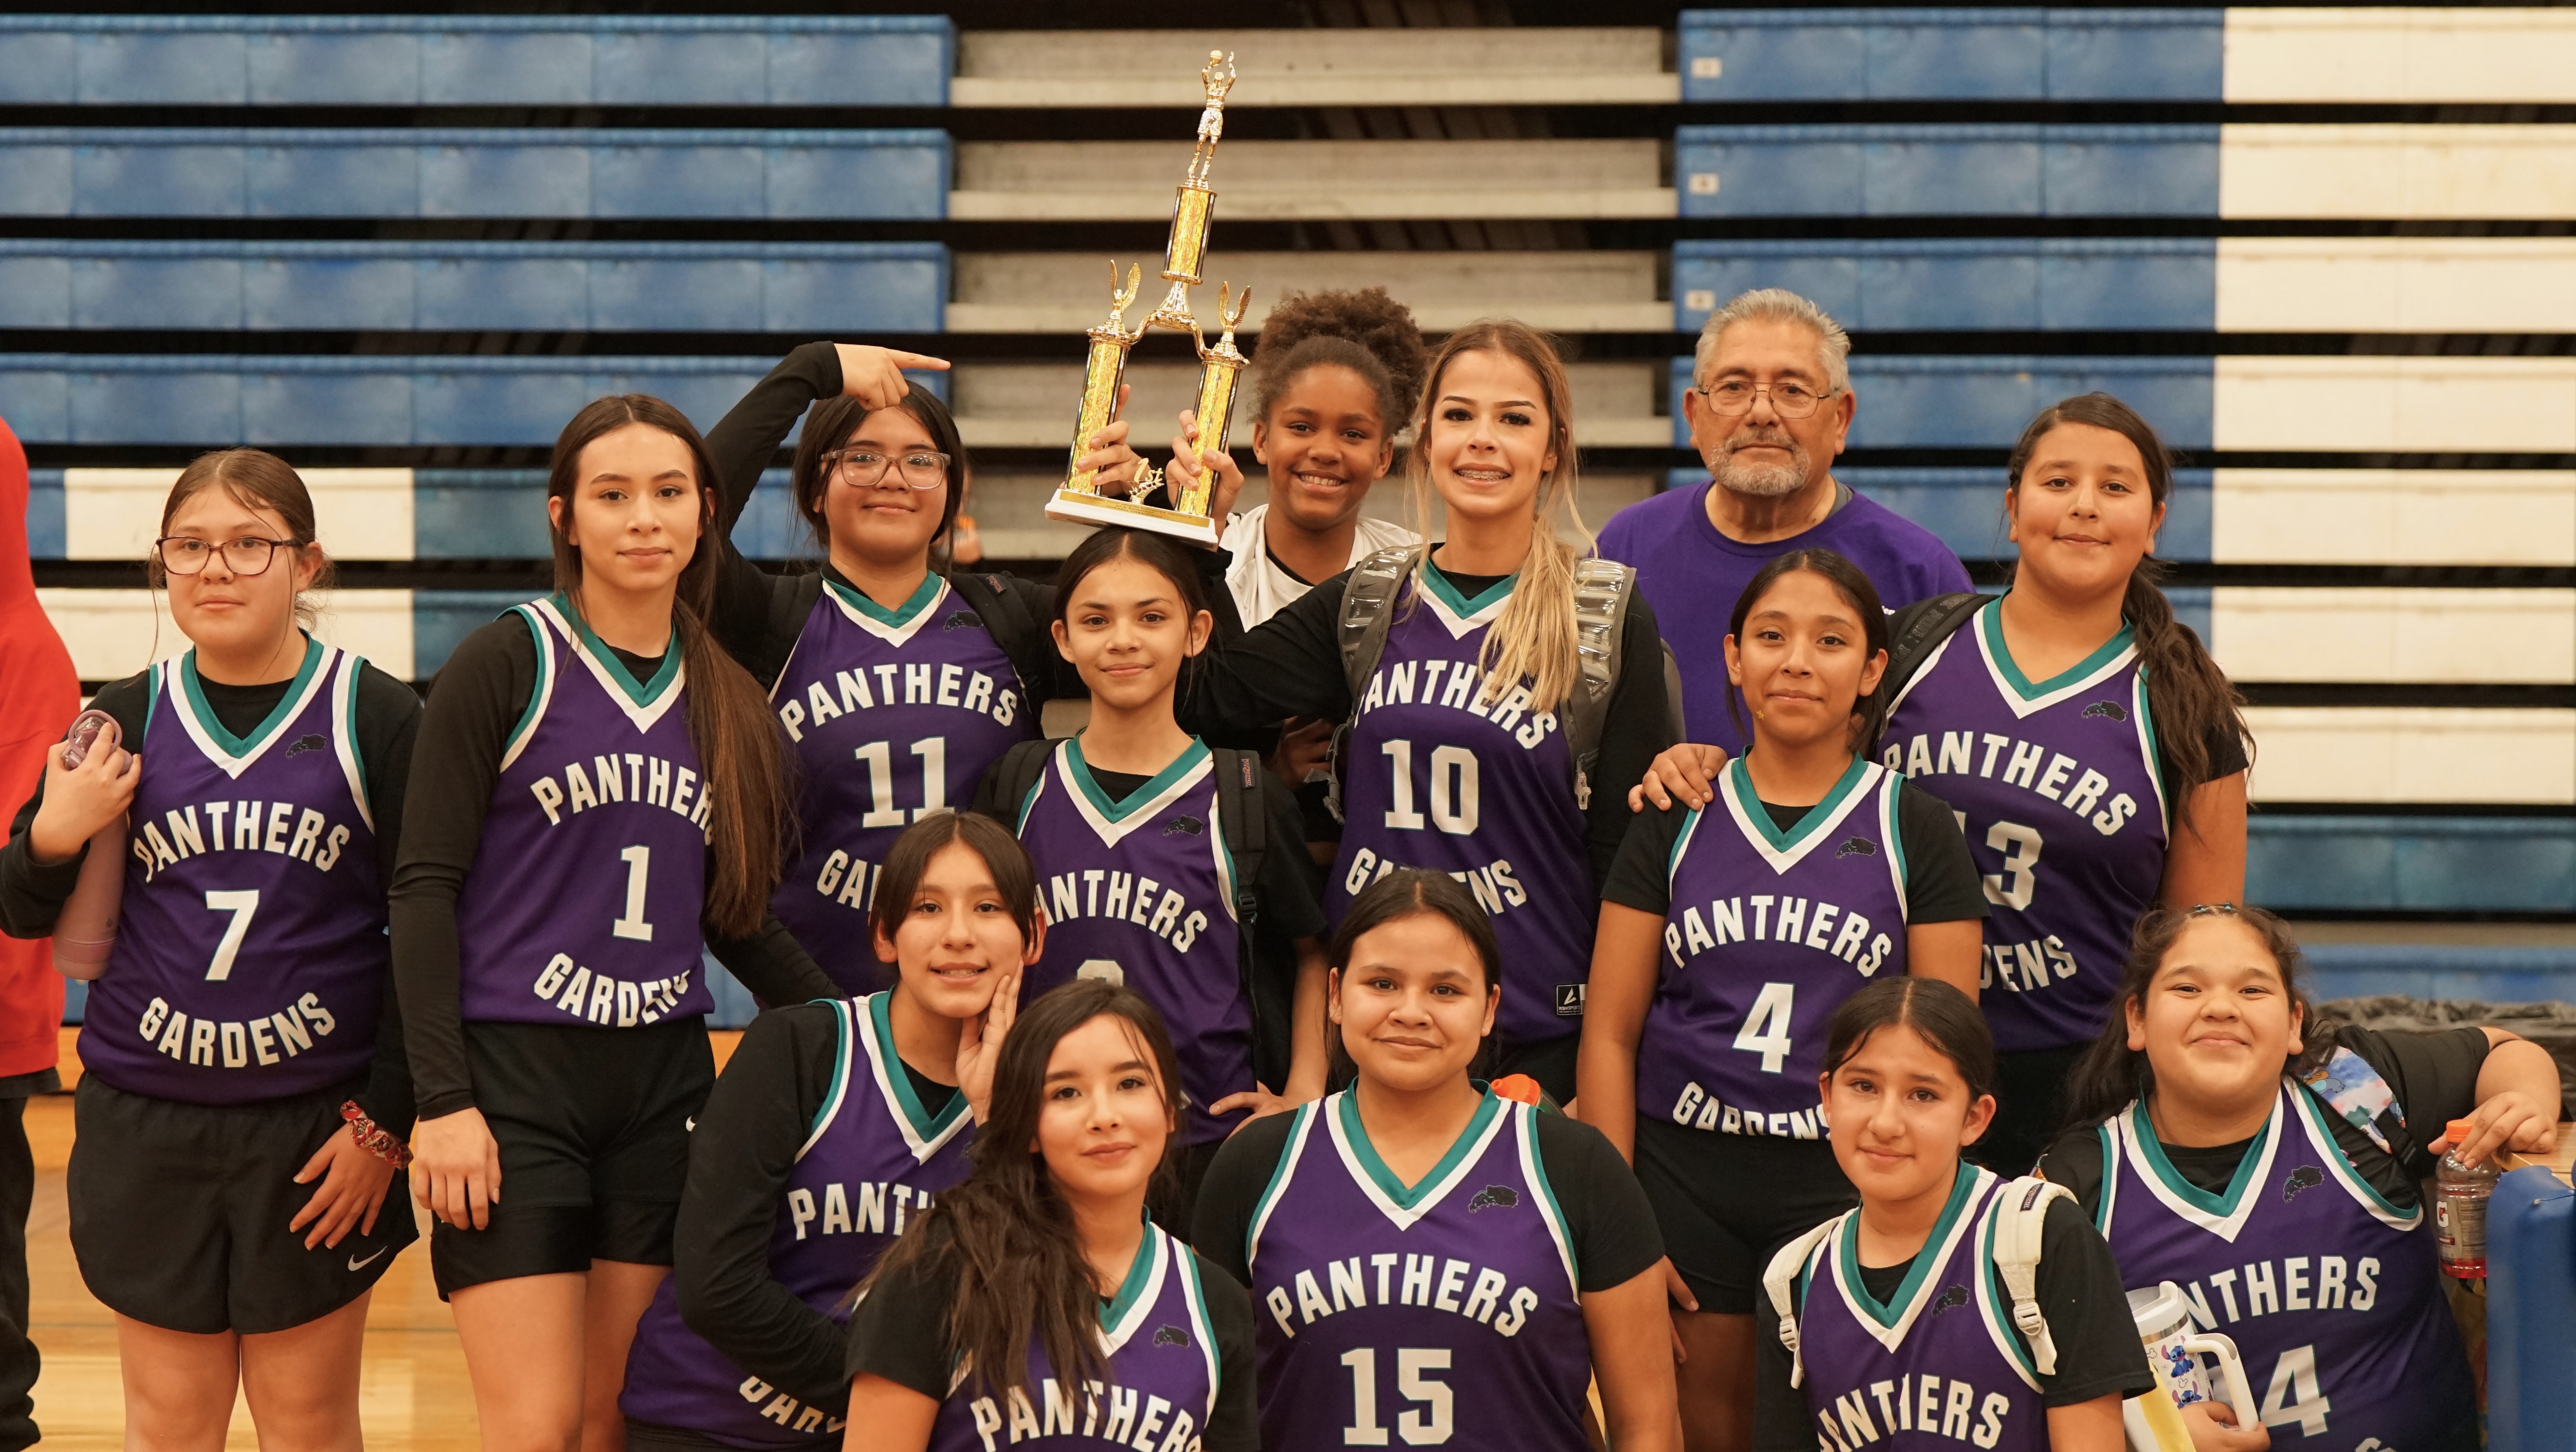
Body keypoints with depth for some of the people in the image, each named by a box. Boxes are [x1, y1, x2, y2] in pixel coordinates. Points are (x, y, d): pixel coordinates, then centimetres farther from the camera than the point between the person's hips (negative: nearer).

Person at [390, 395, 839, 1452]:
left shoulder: (730, 703, 11)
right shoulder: (505, 666, -4)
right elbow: (425, 889, -7)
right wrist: (443, 1101, -14)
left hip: (663, 1085, 5)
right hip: (512, 1083, -5)